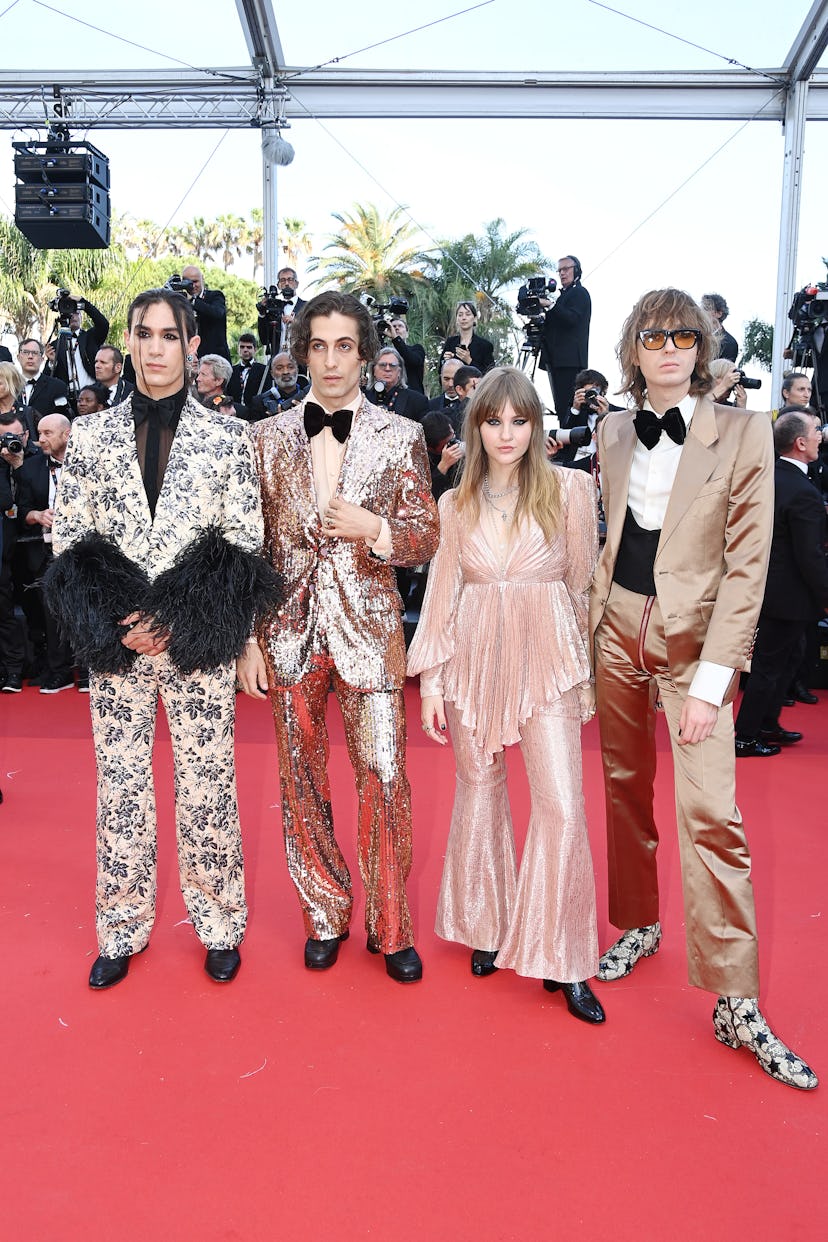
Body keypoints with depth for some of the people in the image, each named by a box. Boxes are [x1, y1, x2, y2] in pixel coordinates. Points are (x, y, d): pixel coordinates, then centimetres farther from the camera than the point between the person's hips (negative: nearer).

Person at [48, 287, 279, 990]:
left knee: (207, 786, 6)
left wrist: (177, 621, -12)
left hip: (197, 646, -2)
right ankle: (123, 929, 29)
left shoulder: (228, 437, 0)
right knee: (120, 785, 11)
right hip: (115, 643, 2)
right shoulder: (91, 434, 6)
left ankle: (219, 926, 25)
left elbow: (245, 545, -2)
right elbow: (67, 539, 5)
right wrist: (115, 624, -9)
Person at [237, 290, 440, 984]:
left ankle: (392, 927, 19)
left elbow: (427, 540, 2)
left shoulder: (401, 438, 1)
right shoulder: (268, 437, 5)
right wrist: (247, 639, 3)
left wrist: (376, 529, -18)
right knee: (302, 783, 10)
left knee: (386, 779, -1)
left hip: (369, 628, -2)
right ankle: (325, 917, 29)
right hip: (290, 632, 2)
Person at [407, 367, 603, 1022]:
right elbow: (442, 592, 9)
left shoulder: (570, 489, 1)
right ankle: (488, 927, 31)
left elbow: (583, 584, 5)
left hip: (548, 657, -2)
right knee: (479, 795, 11)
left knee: (563, 805, -8)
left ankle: (560, 958, 8)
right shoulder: (456, 504, 8)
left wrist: (585, 668, 6)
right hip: (475, 658, 3)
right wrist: (431, 679, 4)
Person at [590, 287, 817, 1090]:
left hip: (693, 636, -4)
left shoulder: (743, 434, -6)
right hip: (618, 627, 4)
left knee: (709, 811, -10)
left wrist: (710, 680, -15)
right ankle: (638, 924, 34)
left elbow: (747, 564, -10)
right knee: (625, 785, 13)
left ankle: (736, 1003, 2)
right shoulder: (613, 433, 7)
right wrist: (588, 624, 6)